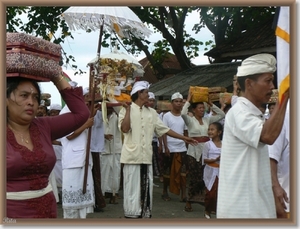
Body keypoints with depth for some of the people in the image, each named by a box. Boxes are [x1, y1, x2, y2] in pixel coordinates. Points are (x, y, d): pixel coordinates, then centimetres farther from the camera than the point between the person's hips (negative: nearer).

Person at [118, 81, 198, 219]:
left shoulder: (151, 112, 12)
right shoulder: (126, 110, -2)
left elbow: (163, 129, 14)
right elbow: (124, 129, -16)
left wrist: (183, 138, 12)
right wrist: (128, 109, -13)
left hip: (146, 157, 5)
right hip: (132, 156, -5)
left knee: (146, 189, 10)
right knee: (132, 189, 0)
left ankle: (145, 215, 20)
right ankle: (131, 215, 9)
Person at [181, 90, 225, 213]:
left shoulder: (207, 119, 12)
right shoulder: (190, 120, -1)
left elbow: (221, 114, 13)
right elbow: (183, 113, -22)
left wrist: (211, 103, 8)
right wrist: (188, 100, -12)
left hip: (206, 150, 4)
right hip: (194, 151, -4)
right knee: (194, 178, -2)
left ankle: (204, 200, 10)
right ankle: (189, 202, 10)